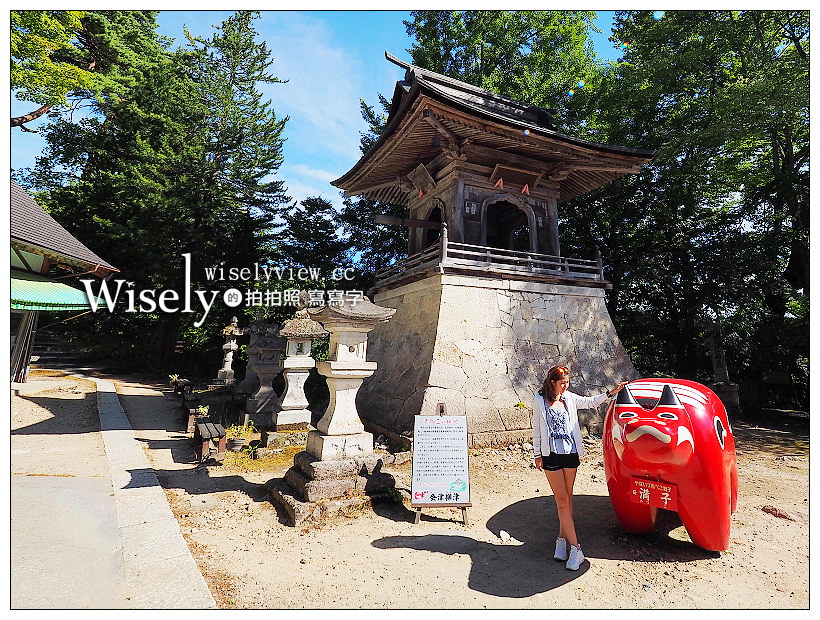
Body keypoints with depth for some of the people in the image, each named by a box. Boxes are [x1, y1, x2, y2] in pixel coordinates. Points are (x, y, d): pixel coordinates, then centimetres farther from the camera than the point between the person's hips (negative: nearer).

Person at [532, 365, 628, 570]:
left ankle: (563, 538, 24)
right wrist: (538, 454, 2)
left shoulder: (569, 398, 7)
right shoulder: (539, 399, -2)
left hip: (570, 453, 4)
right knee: (562, 499, -3)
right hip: (551, 455, -3)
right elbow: (537, 428, 2)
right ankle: (575, 548, 1)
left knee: (566, 498, 11)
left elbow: (590, 402, 21)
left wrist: (611, 393, 11)